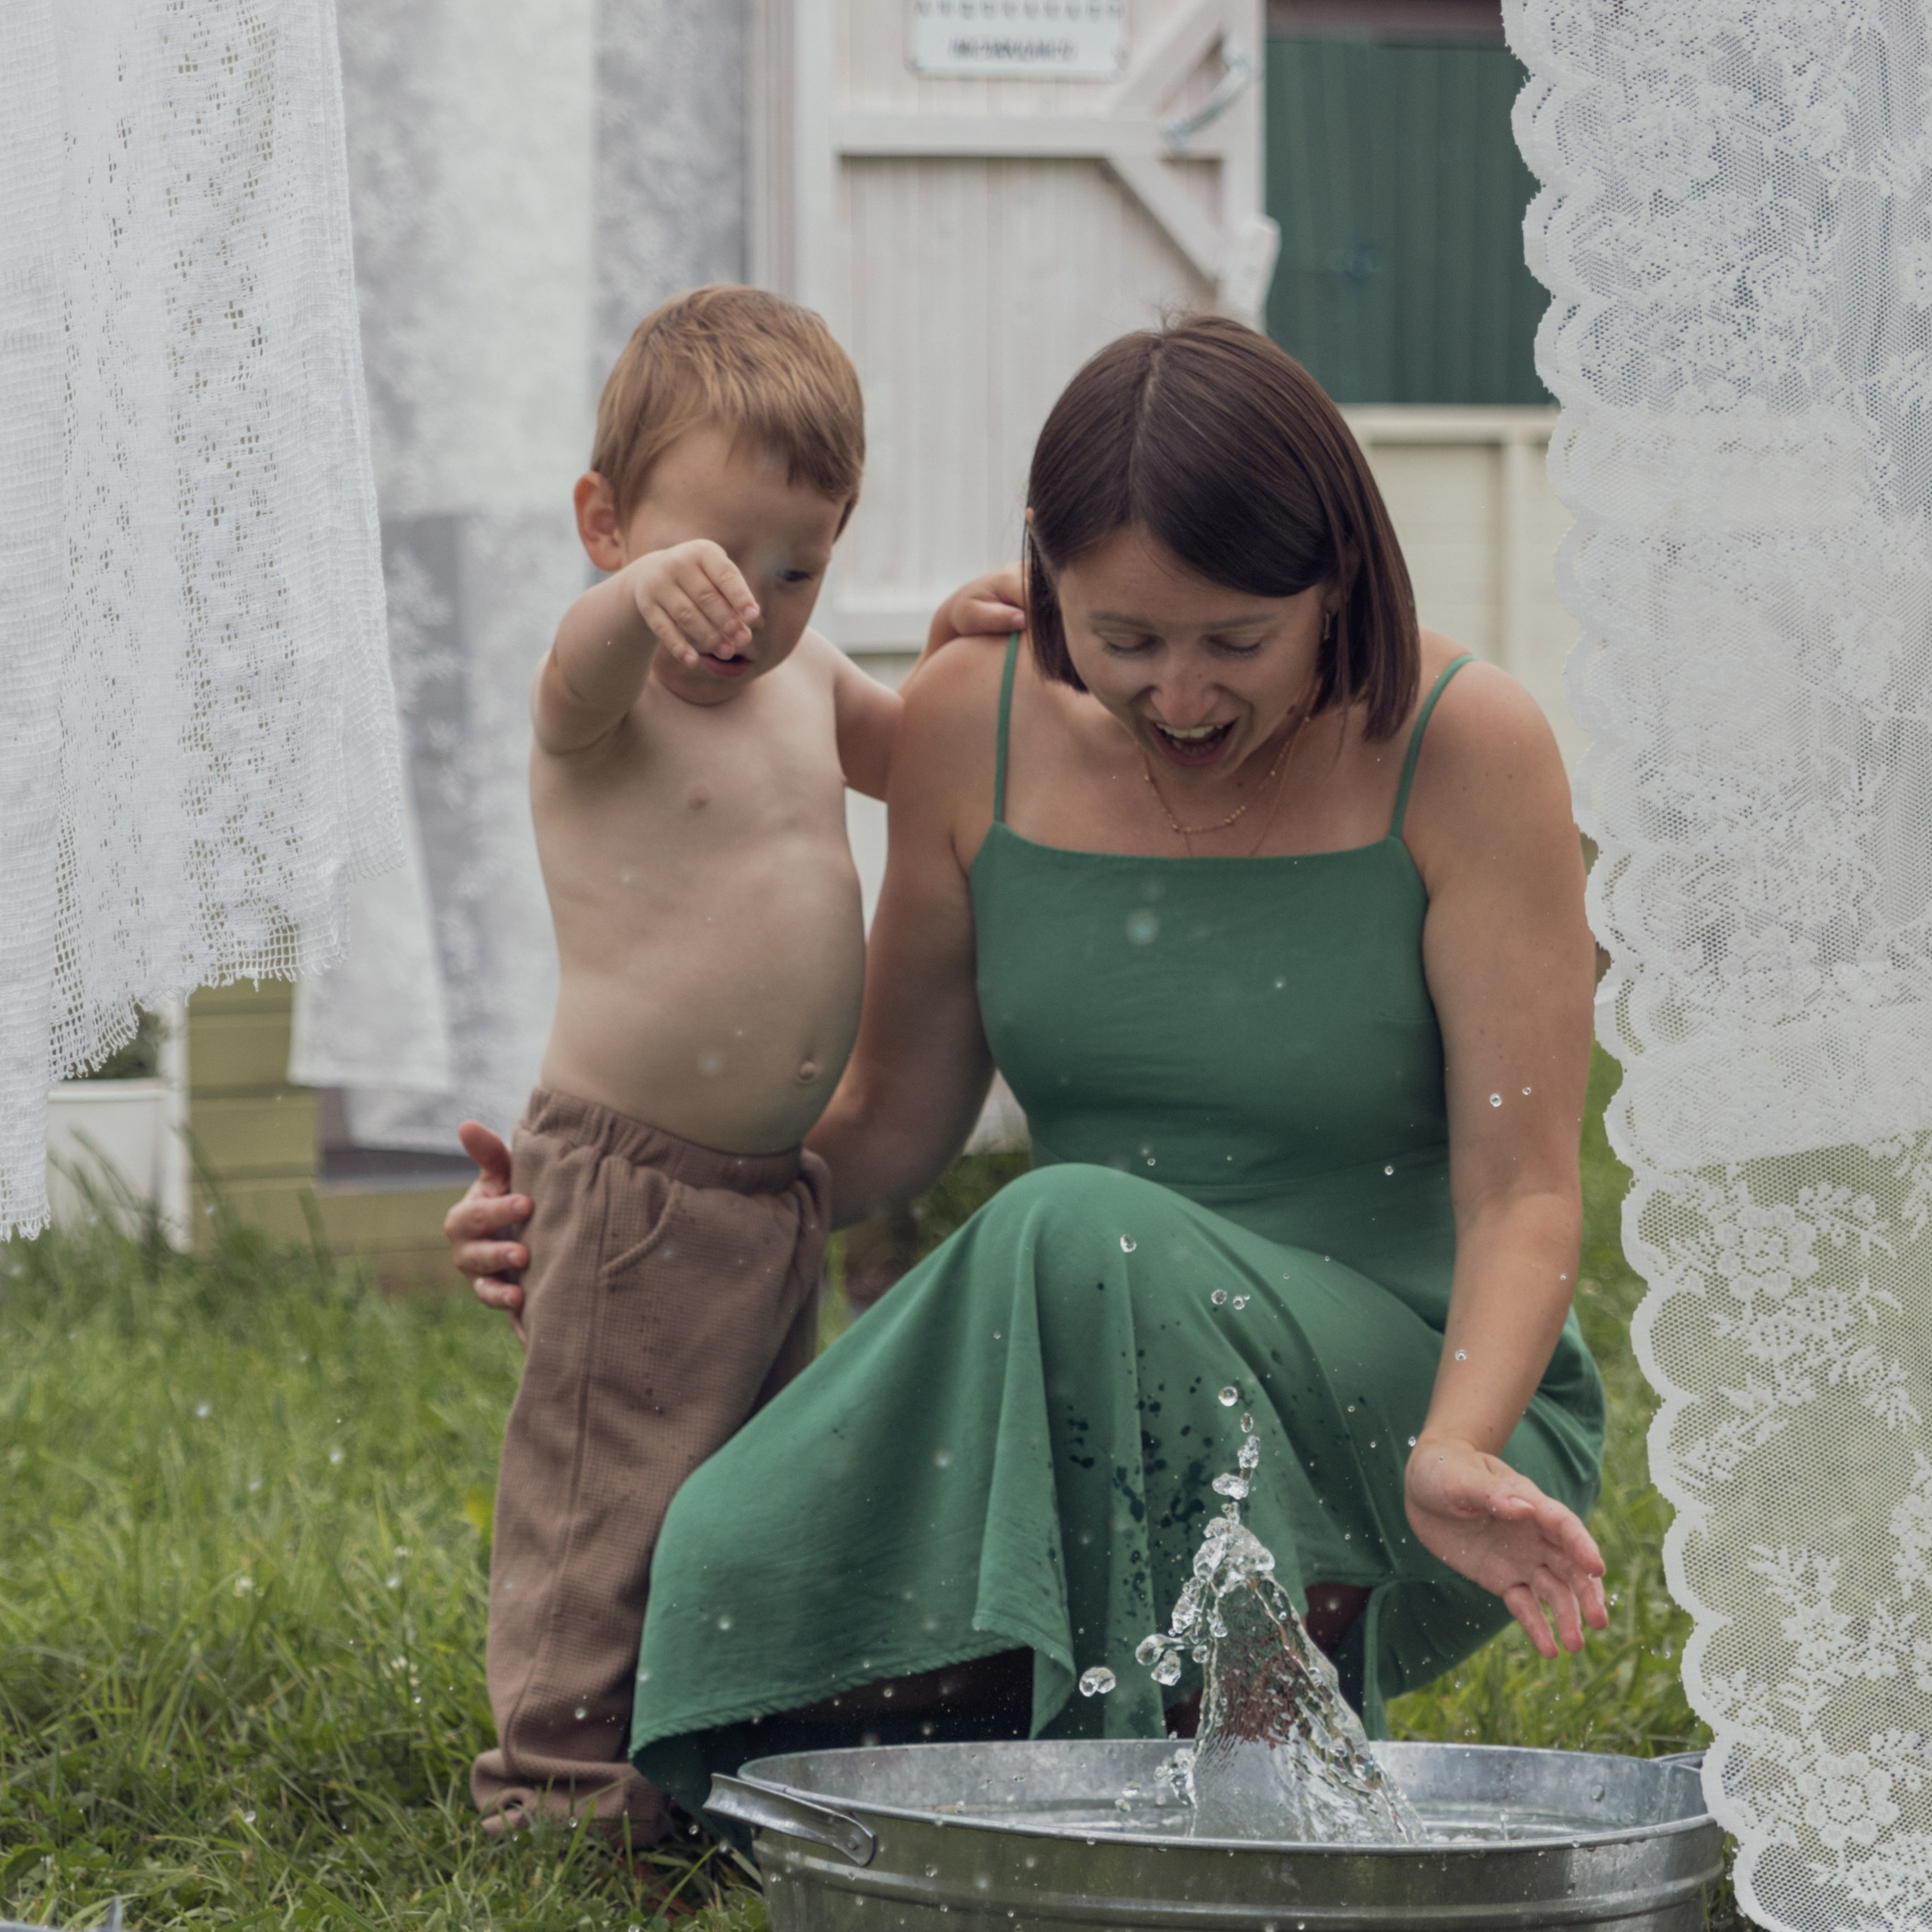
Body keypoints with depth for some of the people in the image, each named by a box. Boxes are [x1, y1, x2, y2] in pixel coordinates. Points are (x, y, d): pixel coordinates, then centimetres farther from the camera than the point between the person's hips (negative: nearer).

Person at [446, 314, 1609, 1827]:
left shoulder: (1461, 750, -10)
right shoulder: (976, 729, 1)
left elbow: (1521, 1190, -12)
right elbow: (894, 1120, 13)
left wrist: (1454, 1456, -29)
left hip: (1398, 1389, -3)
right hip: (1072, 1388, 4)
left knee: (1082, 1232, -35)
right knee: (748, 1565, -26)